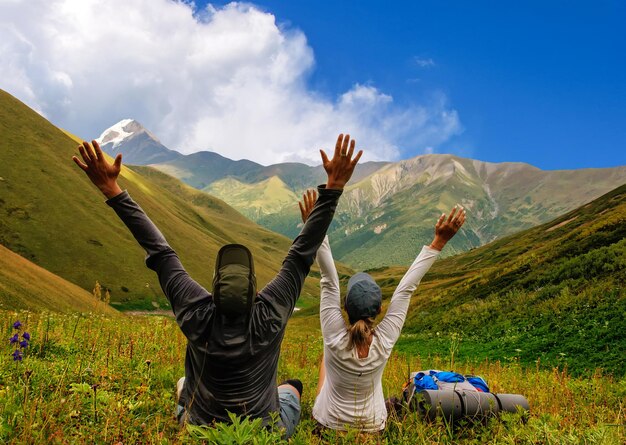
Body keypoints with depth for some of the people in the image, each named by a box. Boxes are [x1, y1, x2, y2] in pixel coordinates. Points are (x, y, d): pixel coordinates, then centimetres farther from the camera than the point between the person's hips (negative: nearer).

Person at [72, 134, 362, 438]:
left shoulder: (196, 313, -24)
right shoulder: (271, 313, -26)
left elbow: (159, 252, -21)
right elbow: (303, 252, -25)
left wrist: (111, 190, -17)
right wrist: (333, 187, -25)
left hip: (201, 433, 1)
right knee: (292, 388, 32)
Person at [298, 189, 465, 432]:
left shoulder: (335, 340, -33)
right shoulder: (384, 343, -30)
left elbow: (329, 282, -34)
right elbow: (406, 288, -26)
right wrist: (439, 241, -25)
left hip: (329, 423, -1)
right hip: (372, 426, 2)